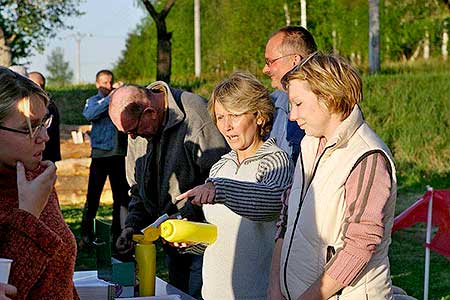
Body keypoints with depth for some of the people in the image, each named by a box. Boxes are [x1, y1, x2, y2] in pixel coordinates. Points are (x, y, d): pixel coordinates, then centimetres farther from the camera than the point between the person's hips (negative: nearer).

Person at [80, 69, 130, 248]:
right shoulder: (93, 101, 8)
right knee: (93, 196, -4)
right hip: (100, 154, -2)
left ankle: (118, 234, 15)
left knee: (121, 196, 6)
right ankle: (86, 235, 2)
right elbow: (89, 115, -15)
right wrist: (110, 97, -19)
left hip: (119, 154, 2)